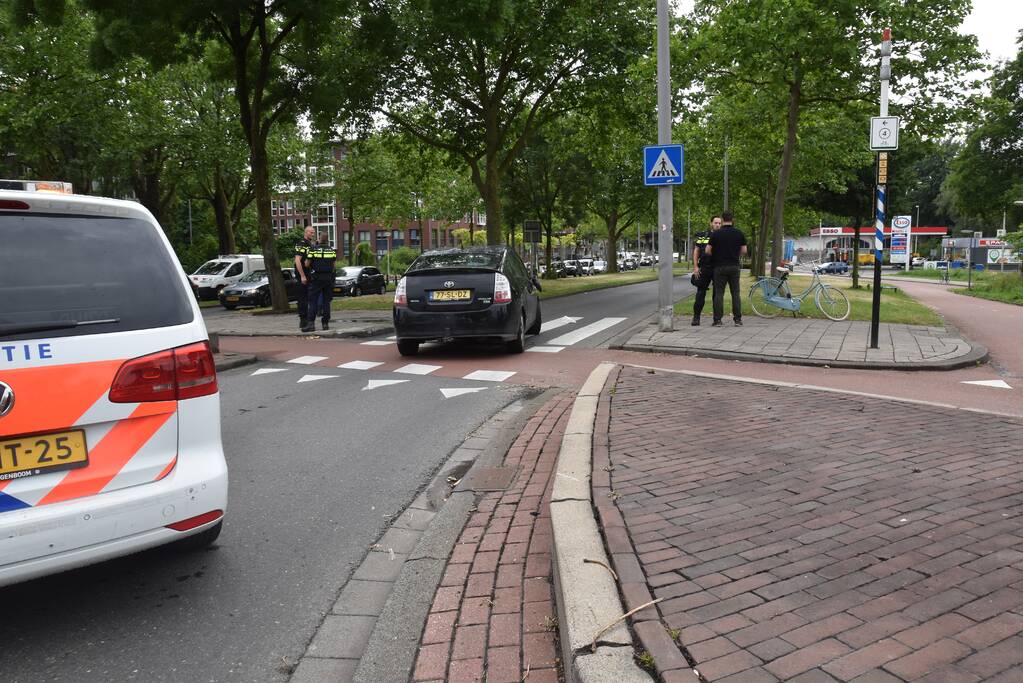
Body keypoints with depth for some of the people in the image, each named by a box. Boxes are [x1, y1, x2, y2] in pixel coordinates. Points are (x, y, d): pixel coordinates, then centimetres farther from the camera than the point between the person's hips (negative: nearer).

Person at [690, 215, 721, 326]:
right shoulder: (702, 236, 5)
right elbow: (696, 251, 7)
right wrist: (695, 267, -2)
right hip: (704, 269, 0)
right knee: (700, 293, 0)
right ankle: (696, 317, 7)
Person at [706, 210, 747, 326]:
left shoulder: (716, 233, -5)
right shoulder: (739, 233, 2)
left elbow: (708, 250, -5)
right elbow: (744, 251, 3)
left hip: (720, 267, -2)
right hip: (734, 266, 2)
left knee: (719, 293, 1)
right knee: (736, 293, 7)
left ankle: (718, 319, -2)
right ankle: (738, 319, 5)